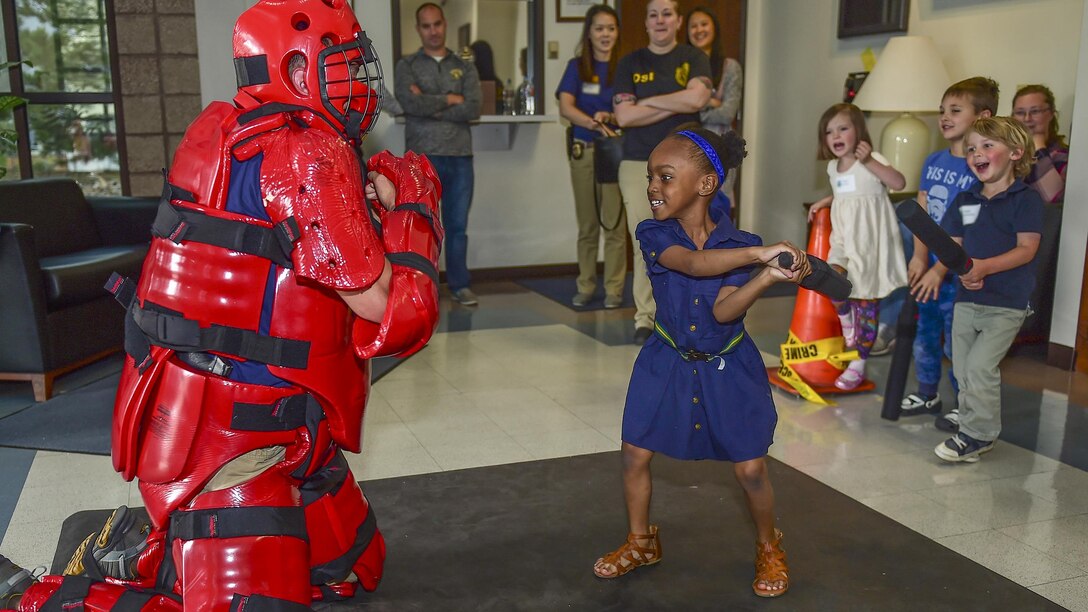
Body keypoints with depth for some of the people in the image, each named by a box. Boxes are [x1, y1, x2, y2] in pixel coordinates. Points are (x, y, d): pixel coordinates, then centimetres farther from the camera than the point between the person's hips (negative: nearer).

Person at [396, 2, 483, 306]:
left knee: (457, 226, 8)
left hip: (460, 158, 2)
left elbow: (474, 109, -5)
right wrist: (450, 99, -5)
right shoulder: (407, 65, 5)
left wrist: (431, 106, -9)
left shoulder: (464, 67, 10)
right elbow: (412, 104, -13)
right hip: (423, 158, -2)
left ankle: (460, 285, 17)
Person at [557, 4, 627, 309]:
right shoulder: (577, 66, 5)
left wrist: (610, 118, -20)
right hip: (583, 150, 2)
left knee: (614, 223, -3)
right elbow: (565, 107, -8)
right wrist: (595, 123, -24)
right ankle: (586, 286, 19)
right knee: (587, 224, 9)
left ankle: (614, 289, 6)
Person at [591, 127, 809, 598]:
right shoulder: (654, 235, -15)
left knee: (750, 469, 2)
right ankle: (640, 542, 30)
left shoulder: (740, 244, -15)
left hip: (727, 368, -1)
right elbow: (692, 263, -35)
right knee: (634, 454, 5)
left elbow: (724, 311, -25)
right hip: (667, 363, 2)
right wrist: (758, 254, -44)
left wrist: (769, 276, -40)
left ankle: (768, 547, 31)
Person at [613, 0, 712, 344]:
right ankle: (644, 319, 8)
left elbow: (697, 98, -11)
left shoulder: (694, 59, 9)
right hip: (638, 164, 1)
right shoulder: (630, 63, 11)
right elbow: (624, 116, -3)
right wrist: (674, 105, -4)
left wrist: (648, 101, -4)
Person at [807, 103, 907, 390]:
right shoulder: (833, 167, 11)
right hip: (844, 237, 5)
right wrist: (824, 202, 18)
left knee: (867, 301, 1)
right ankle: (847, 321, 7)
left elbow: (899, 182, -27)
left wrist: (869, 161, -34)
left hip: (870, 239, -5)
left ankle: (858, 364, 13)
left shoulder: (871, 159, -10)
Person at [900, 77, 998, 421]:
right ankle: (927, 395, 34)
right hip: (927, 268, 7)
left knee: (956, 341, 3)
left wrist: (940, 269, -18)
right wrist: (919, 257, -9)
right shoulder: (933, 162, 7)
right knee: (923, 332, 17)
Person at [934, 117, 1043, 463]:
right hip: (967, 298, 6)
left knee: (980, 365, -13)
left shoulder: (1026, 199, -6)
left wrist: (984, 267, -24)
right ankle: (974, 434, 23)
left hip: (1006, 303, -6)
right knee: (963, 369, 9)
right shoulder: (964, 200, 10)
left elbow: (1027, 249, -13)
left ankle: (977, 434, 1)